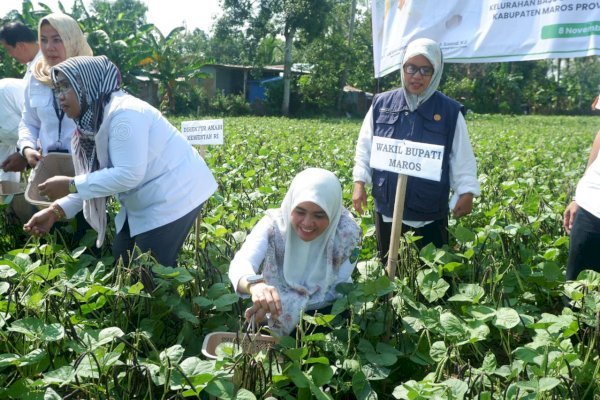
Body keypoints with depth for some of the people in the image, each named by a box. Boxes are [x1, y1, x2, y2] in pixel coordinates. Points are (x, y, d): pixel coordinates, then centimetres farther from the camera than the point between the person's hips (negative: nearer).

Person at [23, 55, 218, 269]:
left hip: (174, 196, -10)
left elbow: (128, 175, -29)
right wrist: (56, 210, -5)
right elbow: (99, 177, 5)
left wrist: (71, 185, -23)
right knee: (120, 262, 13)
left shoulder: (123, 113, -23)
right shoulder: (92, 119, 6)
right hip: (143, 203, 10)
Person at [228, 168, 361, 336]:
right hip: (278, 308, 0)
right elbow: (240, 263, -37)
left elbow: (337, 289, -18)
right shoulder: (273, 225, -21)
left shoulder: (346, 233, -20)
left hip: (328, 311, 0)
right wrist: (255, 285, -60)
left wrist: (289, 305, -33)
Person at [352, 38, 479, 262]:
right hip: (387, 211, 2)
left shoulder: (450, 111, -2)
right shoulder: (381, 104, 3)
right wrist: (359, 181, -2)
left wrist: (467, 191, -12)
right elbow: (364, 148, 7)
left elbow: (463, 159, -1)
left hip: (430, 215, -2)